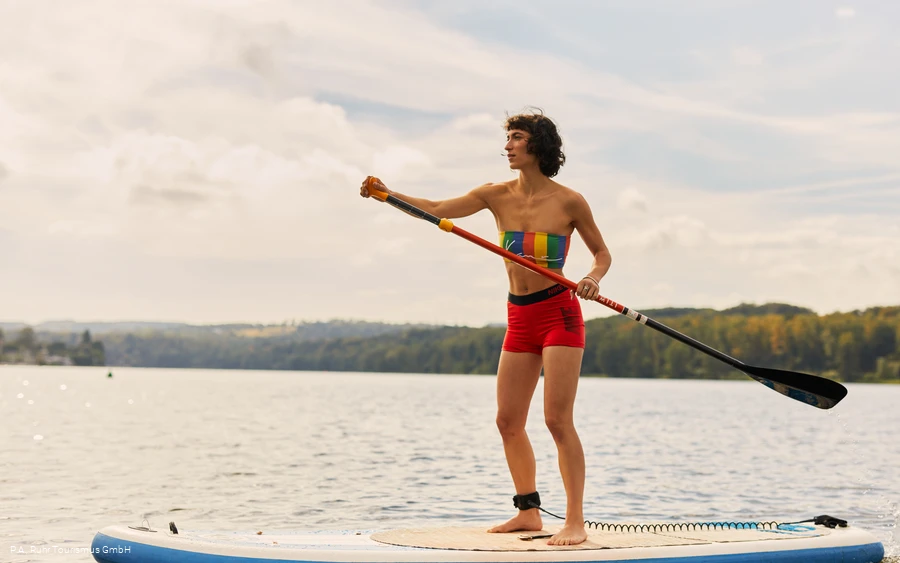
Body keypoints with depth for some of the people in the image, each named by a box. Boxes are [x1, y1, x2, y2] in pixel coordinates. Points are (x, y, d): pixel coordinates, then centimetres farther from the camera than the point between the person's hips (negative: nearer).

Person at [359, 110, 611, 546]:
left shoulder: (568, 201, -6)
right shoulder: (497, 196, 4)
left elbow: (602, 253, 4)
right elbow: (437, 210, -5)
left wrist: (593, 278, -18)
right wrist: (388, 194, -19)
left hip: (559, 313, -6)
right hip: (519, 318, 6)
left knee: (558, 419, -11)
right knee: (508, 421, 8)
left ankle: (575, 522, -4)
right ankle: (528, 513, 22)